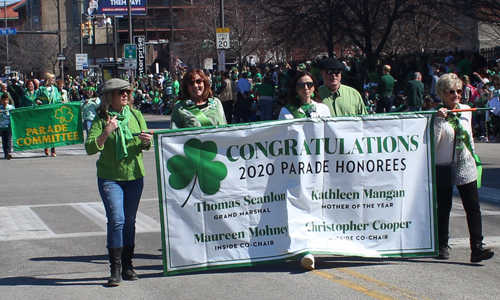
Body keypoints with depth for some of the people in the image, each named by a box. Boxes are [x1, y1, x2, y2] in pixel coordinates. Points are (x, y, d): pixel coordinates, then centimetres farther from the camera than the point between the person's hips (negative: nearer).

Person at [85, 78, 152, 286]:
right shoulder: (101, 119, -6)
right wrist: (106, 132, -28)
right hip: (109, 177, -4)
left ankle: (127, 265, 16)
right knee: (116, 220, -12)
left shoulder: (136, 115, 4)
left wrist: (146, 142, -15)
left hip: (135, 175, 4)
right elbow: (90, 148, -15)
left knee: (129, 221, 8)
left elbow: (146, 146, 7)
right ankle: (115, 269, -8)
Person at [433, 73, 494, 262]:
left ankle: (477, 247, -11)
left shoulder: (466, 111, 7)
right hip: (444, 168, -3)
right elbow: (432, 143, -16)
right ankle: (443, 246, 21)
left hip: (466, 168, 3)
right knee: (443, 209, 8)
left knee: (473, 207, -7)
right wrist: (440, 120, -22)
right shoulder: (437, 114, -7)